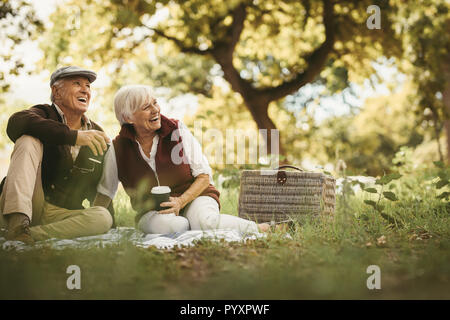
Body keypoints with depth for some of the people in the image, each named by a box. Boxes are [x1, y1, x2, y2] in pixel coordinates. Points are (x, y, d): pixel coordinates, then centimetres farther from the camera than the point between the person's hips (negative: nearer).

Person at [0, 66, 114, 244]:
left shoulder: (97, 136, 14)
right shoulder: (44, 114, 2)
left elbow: (101, 188, 19)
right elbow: (16, 123, -24)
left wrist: (112, 229, 6)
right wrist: (74, 136, -30)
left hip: (62, 215, 3)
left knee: (103, 217, -26)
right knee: (28, 140, -21)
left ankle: (33, 234, -37)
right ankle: (18, 221, -38)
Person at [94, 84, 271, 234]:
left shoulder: (177, 129, -4)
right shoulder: (118, 149, -2)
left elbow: (204, 176, -3)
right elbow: (104, 192, 10)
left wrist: (180, 201, -18)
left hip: (193, 197, 0)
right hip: (153, 212, 1)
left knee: (205, 221, -36)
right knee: (168, 225, -37)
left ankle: (257, 229, -16)